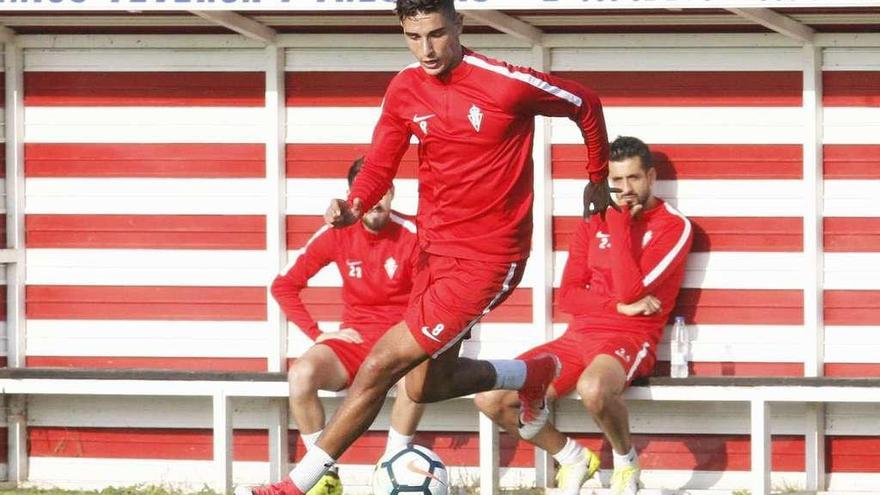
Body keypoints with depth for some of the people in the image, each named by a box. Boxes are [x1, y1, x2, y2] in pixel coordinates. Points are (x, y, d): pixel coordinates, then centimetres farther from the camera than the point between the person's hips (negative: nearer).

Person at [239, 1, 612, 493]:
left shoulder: (508, 83, -18)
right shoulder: (406, 89, -1)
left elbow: (586, 105, -2)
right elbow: (380, 167, 5)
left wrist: (599, 178, 13)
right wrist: (353, 206, -18)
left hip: (487, 258, -7)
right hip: (435, 248, 7)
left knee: (382, 364, -13)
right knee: (426, 386, 16)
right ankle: (531, 374, 43)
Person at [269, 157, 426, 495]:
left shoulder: (411, 236, -9)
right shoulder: (337, 235, -3)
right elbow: (284, 286, 4)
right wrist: (317, 334, -4)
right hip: (353, 340, 2)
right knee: (301, 374, -31)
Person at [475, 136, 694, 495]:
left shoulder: (673, 226, -3)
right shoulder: (593, 223, 14)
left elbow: (630, 290, -15)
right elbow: (568, 296, 6)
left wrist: (619, 224, -11)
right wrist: (621, 305, -10)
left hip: (629, 339, -6)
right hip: (579, 337, 6)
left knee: (593, 388, -42)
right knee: (489, 399, -11)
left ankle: (625, 459, -9)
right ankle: (573, 459, 10)